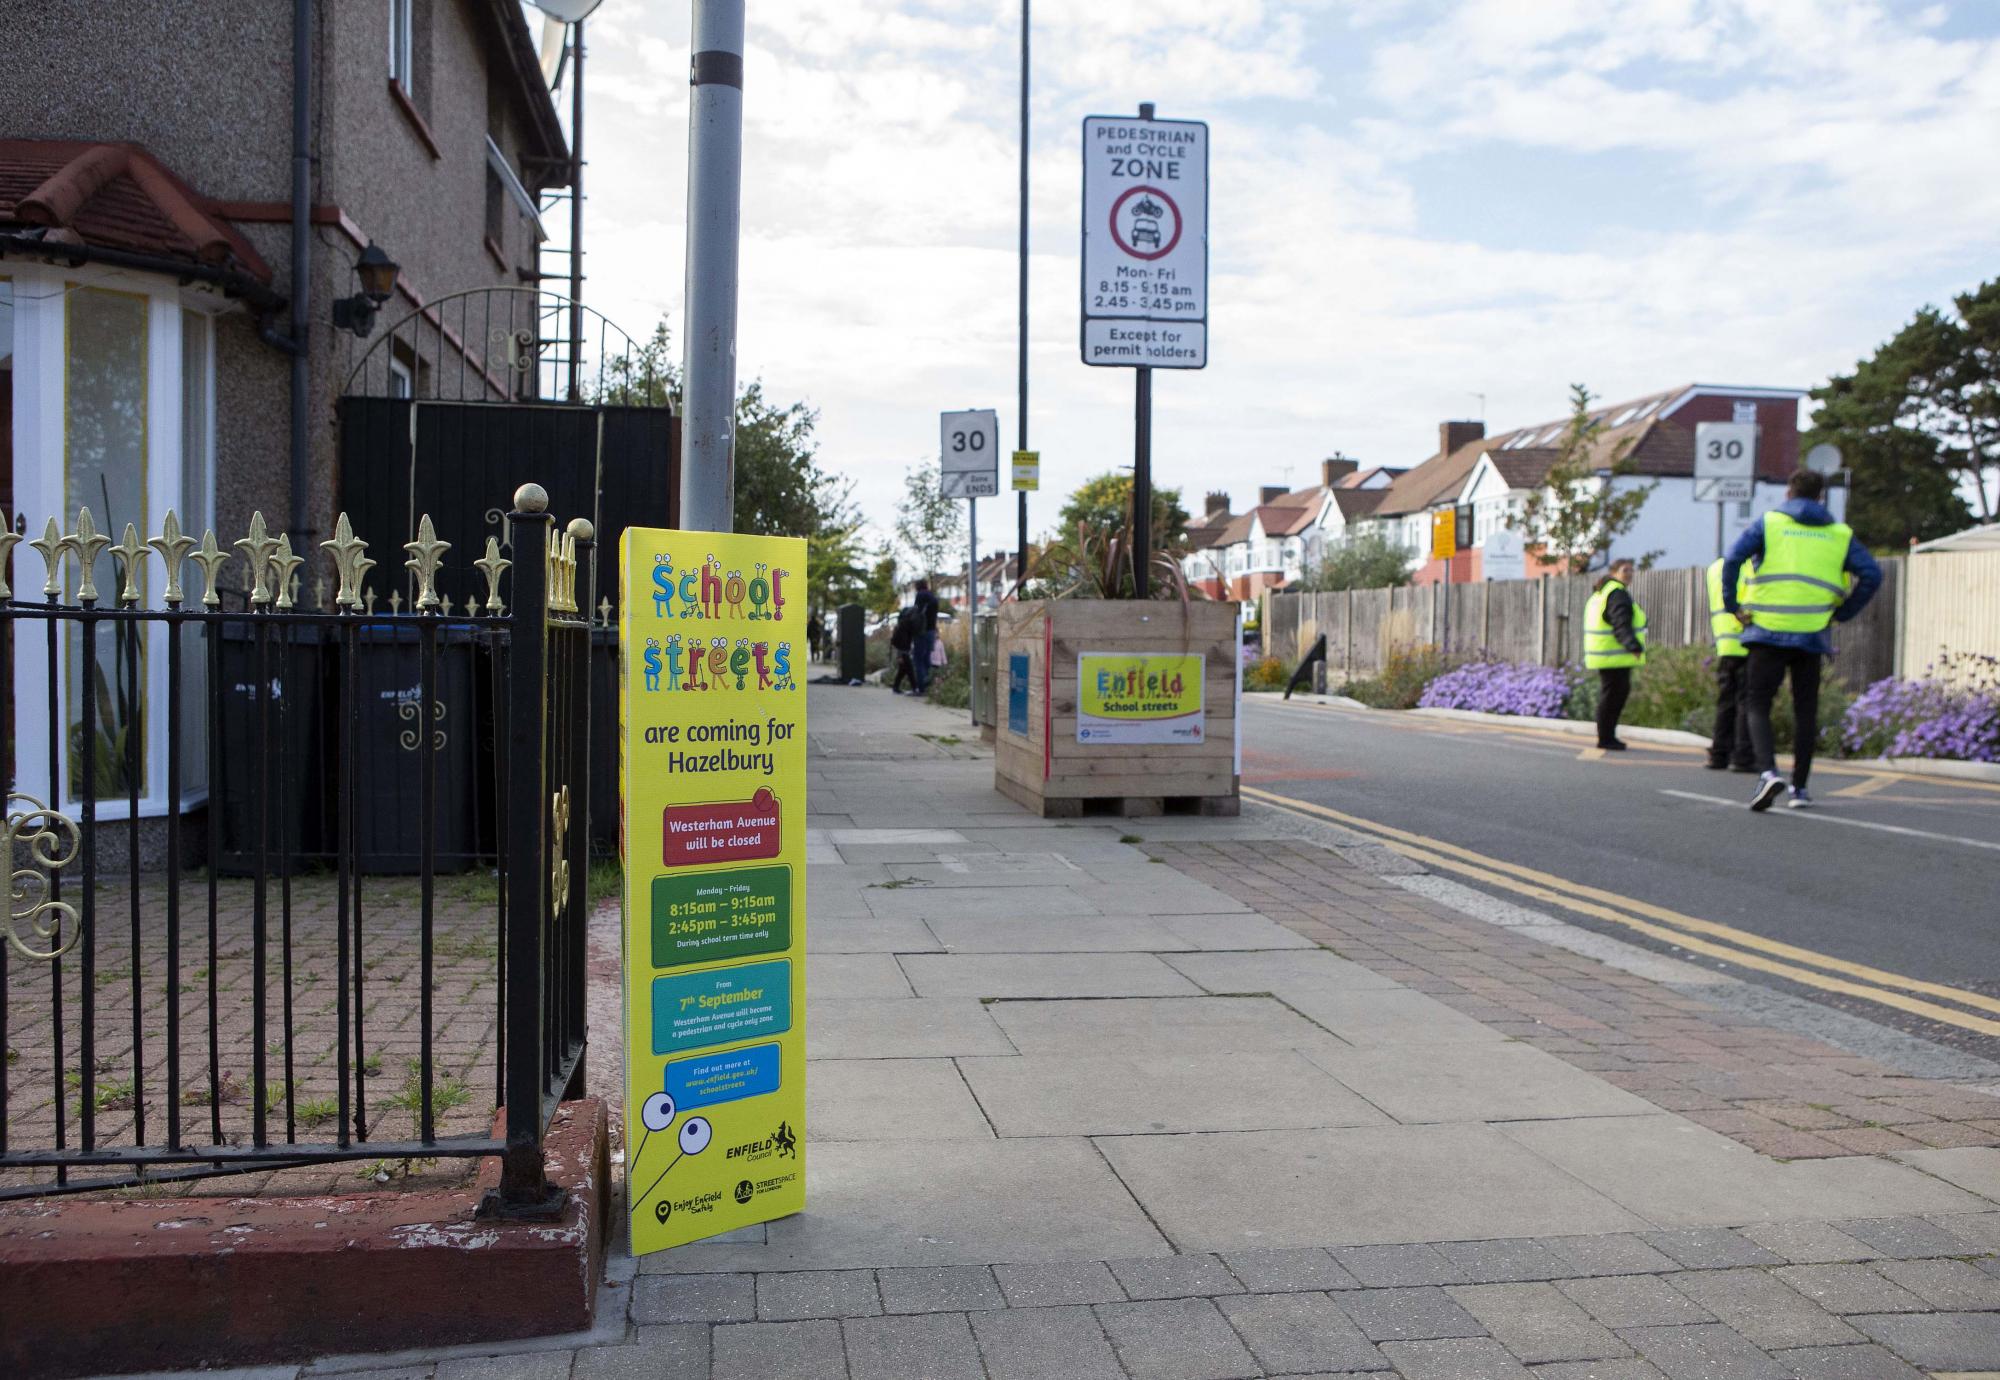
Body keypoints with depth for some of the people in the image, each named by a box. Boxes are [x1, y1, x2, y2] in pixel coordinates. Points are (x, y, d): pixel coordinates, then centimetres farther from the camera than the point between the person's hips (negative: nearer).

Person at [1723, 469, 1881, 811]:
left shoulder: (1769, 522, 4)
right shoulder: (1839, 534, 11)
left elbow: (1733, 558, -11)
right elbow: (1871, 574, 1)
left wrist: (1733, 604, -2)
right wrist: (1842, 613, 8)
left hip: (1767, 632, -2)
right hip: (1812, 635, 2)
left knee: (1757, 705, 3)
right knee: (1805, 712, 12)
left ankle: (1768, 771, -19)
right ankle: (1800, 787, 14)